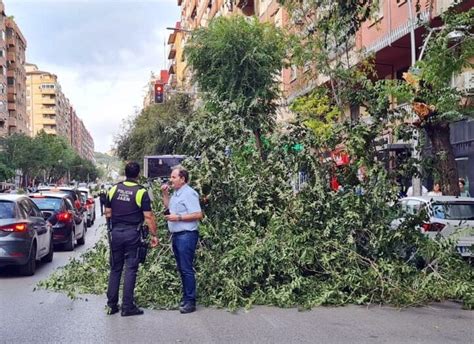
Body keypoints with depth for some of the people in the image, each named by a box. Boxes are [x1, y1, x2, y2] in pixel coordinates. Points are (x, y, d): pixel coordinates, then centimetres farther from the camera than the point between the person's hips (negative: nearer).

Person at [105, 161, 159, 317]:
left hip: (116, 233, 4)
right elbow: (148, 216, -10)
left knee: (115, 269, 12)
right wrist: (154, 235, -3)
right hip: (132, 234, -4)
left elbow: (108, 213, 9)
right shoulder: (141, 192, -9)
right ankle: (127, 306, 3)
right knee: (130, 269, 2)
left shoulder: (114, 189, 3)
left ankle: (112, 305, 16)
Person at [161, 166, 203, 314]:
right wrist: (165, 194, 15)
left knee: (187, 269, -6)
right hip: (176, 235, 10)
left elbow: (198, 215, -20)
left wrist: (178, 217, -20)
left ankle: (190, 301, 0)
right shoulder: (176, 193, 16)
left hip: (186, 235, -10)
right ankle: (185, 296, 23)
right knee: (181, 268, 14)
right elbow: (169, 207, 30)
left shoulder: (189, 193, -14)